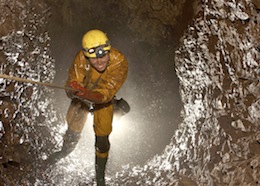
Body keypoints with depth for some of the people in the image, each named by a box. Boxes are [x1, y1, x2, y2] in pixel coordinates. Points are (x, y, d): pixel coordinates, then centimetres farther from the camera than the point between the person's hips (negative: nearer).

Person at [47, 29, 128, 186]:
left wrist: (86, 94, -61)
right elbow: (73, 82, -32)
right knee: (73, 128, 20)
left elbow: (106, 94, -42)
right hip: (82, 96, 2)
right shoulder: (82, 58, -35)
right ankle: (66, 150, 55)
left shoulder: (120, 63, -38)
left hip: (104, 100, -1)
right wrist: (74, 90, -56)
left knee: (102, 137, 2)